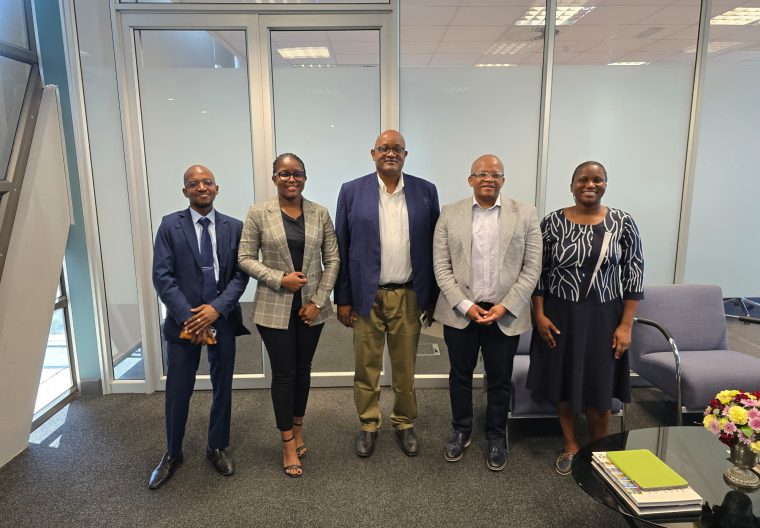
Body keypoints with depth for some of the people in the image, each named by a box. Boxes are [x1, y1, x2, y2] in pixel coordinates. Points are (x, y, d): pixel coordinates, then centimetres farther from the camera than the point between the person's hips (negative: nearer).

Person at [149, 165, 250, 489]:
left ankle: (218, 448, 33)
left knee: (223, 387, 13)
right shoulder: (170, 225, 0)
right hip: (183, 320, -1)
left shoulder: (234, 227, 3)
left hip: (222, 318, 1)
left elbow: (241, 274, -2)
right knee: (177, 391, 8)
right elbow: (162, 276, -6)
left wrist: (217, 308, -15)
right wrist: (188, 317, -14)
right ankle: (172, 454, 30)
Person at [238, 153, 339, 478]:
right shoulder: (259, 213, -3)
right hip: (275, 307, -2)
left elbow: (332, 260, 1)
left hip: (311, 306, 2)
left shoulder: (320, 214, 1)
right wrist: (279, 279, -16)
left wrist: (317, 300, -6)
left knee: (303, 369, 14)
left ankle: (298, 429, 35)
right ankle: (288, 444, 19)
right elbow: (245, 258, -3)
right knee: (283, 373, 4)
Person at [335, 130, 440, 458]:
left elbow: (433, 247, 4)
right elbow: (341, 250, 0)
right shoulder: (352, 191, -1)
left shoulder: (426, 191, 2)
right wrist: (342, 299, -1)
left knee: (406, 367, 13)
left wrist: (433, 296, 3)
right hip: (366, 295, 0)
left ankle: (404, 423, 34)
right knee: (366, 366, 11)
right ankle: (368, 424, 31)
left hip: (409, 296, 1)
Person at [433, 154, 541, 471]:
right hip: (460, 312, 1)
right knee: (460, 376, 14)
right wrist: (464, 305, -11)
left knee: (500, 381, 11)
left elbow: (532, 268, -2)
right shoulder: (450, 214, 1)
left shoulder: (525, 215, 0)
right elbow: (441, 265, -2)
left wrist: (505, 307, -11)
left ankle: (496, 438, 32)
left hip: (506, 314, 0)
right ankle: (461, 431, 34)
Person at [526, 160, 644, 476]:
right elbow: (539, 272, 0)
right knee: (563, 384, 12)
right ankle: (571, 446, 34)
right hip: (560, 315, 1)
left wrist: (626, 324, -6)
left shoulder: (623, 222, -3)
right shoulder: (552, 222, -3)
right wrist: (539, 315, -6)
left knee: (599, 390, 9)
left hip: (603, 317, 0)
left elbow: (634, 274, -2)